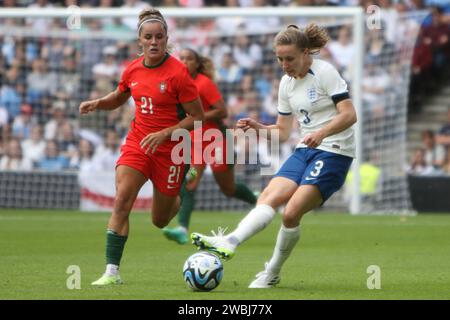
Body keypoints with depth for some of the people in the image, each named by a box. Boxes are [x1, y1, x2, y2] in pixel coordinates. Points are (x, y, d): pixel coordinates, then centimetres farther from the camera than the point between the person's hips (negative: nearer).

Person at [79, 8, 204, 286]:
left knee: (160, 221, 11)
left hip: (169, 149, -3)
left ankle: (181, 198, 49)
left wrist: (164, 134, -22)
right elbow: (118, 98, 20)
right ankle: (112, 271, -18)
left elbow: (197, 117, -12)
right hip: (137, 143, 3)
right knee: (121, 200, -19)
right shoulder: (133, 70, 0)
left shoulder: (178, 72, -16)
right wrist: (97, 104, -1)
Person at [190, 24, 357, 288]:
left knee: (291, 213, -18)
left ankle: (272, 274, -7)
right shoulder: (287, 83, 12)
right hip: (305, 150, 7)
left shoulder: (325, 72, -10)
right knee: (268, 198, -16)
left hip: (334, 152, -7)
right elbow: (283, 132, 17)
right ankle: (229, 242, -30)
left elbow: (349, 115, -17)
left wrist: (322, 133, -32)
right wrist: (258, 127, -2)